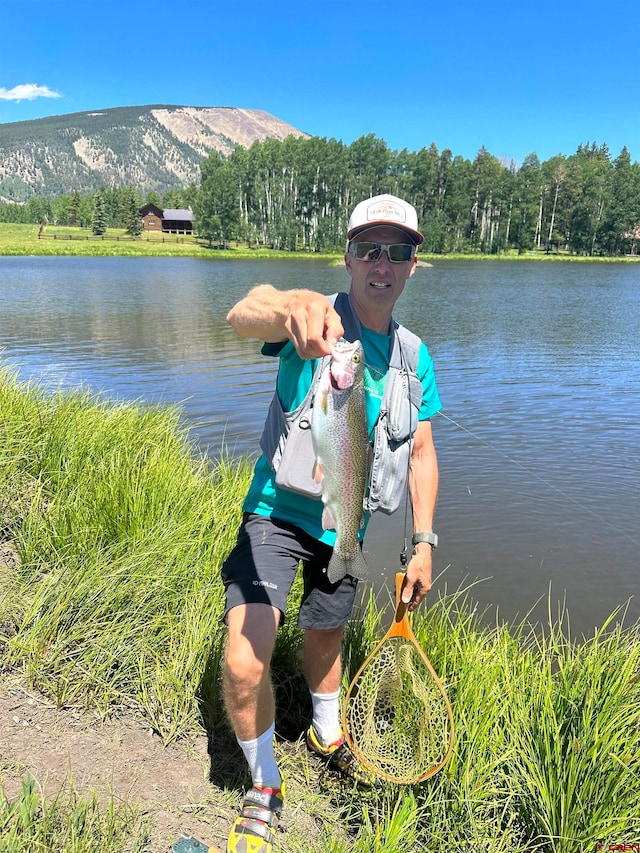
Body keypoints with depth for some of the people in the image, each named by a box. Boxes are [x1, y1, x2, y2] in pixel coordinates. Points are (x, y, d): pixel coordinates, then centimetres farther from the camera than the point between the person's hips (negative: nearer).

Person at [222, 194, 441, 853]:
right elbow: (242, 315, -40)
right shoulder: (317, 322, -17)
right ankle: (264, 786, 15)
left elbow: (421, 451, 7)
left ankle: (328, 736, 55)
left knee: (326, 635, 24)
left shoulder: (415, 356, 0)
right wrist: (287, 306, -64)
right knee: (244, 664, -16)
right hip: (278, 510, -4)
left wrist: (423, 542, 3)